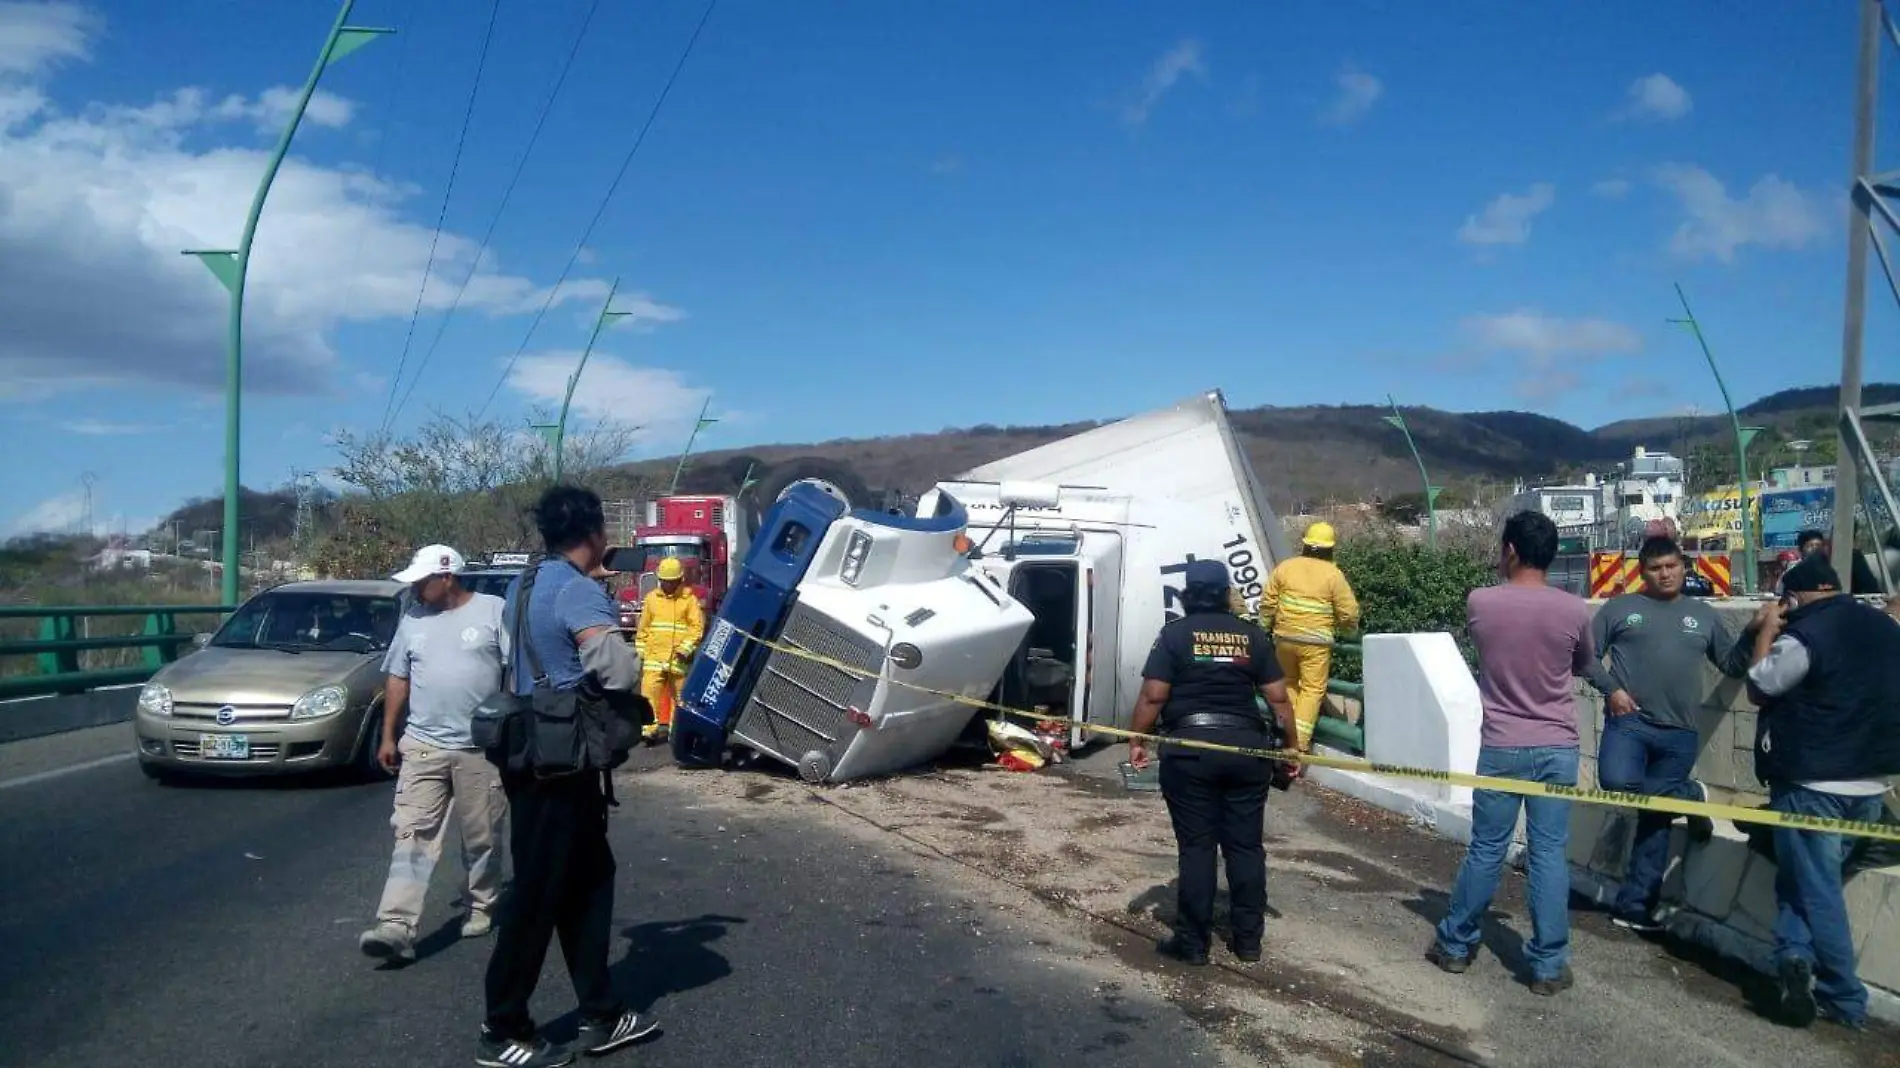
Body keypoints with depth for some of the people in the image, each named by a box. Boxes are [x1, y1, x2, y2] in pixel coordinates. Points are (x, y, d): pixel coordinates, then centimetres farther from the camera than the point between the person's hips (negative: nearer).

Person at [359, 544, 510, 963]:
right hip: (422, 746, 3)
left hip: (481, 748, -3)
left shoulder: (494, 612, -4)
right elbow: (397, 678, 15)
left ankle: (482, 908, 27)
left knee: (482, 837, 9)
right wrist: (388, 736, 12)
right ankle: (396, 926, -10)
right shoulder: (414, 619, 10)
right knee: (413, 836, -5)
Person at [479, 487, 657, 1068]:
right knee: (539, 894, 1)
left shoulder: (522, 587, 10)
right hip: (561, 764, -9)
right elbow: (620, 671, -30)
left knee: (588, 880, 15)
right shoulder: (579, 590, -18)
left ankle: (600, 1016, 22)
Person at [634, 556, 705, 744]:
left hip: (678, 658, -1)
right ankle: (650, 727, -9)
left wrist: (686, 648, -14)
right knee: (649, 691, -12)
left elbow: (697, 626, -4)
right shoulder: (652, 598, 8)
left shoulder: (689, 598, 0)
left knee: (679, 695, 6)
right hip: (654, 656, 1)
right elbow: (643, 628, 11)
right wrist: (640, 652, 9)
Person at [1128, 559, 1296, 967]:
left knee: (1196, 846, 3)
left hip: (1190, 748, -3)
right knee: (1246, 845, 11)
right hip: (1246, 747, 3)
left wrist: (1138, 741, 2)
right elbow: (1278, 697, 7)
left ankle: (1193, 942, 7)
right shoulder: (1252, 636, 9)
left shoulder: (1175, 634, 0)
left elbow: (1153, 695, -8)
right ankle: (1249, 939, 19)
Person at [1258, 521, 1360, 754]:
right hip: (1316, 642, -3)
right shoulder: (1333, 574, -5)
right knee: (1312, 689, 2)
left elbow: (1268, 602, 5)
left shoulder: (1285, 567, 3)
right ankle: (1300, 742, -4)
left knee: (1289, 683, 21)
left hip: (1285, 637, 3)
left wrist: (1264, 629, 17)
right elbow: (1349, 612, -5)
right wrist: (1348, 628, 16)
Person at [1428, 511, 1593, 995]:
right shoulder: (1575, 610, -6)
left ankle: (1455, 943, 23)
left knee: (1486, 849, 10)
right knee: (1549, 853, 5)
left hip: (1501, 747, 0)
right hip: (1557, 748, 1)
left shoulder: (1479, 603, -9)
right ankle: (1549, 965, 10)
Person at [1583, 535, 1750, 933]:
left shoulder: (1702, 614, 15)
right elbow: (1588, 654, 5)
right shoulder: (1620, 608, 6)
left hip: (1680, 734, 2)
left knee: (1655, 818, 4)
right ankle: (1688, 796, 0)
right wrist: (1611, 688, -10)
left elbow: (1733, 665, 17)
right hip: (1629, 721, -2)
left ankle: (1633, 905, 14)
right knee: (1616, 781, -30)